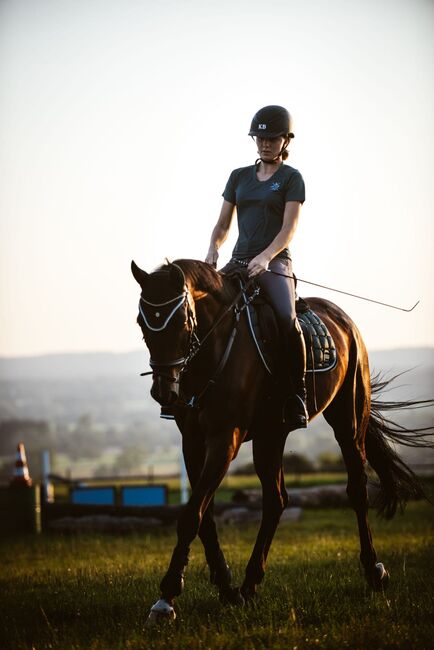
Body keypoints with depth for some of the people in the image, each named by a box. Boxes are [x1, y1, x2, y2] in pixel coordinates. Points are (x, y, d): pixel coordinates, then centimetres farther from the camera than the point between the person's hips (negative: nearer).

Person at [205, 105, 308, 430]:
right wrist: (213, 249, -4)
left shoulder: (291, 178, 3)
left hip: (275, 263, -5)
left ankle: (297, 395, -22)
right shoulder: (239, 177, 17)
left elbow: (289, 228, -7)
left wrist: (265, 257, -24)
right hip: (238, 262, 5)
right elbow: (223, 223, 18)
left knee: (287, 319, -32)